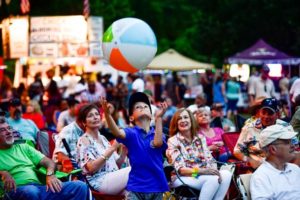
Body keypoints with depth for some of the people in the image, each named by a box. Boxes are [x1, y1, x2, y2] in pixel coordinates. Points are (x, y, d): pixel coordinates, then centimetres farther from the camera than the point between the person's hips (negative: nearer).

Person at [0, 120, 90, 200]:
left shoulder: (24, 147, 28)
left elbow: (48, 162, 19)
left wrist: (50, 174, -3)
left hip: (39, 187, 5)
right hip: (17, 190, -5)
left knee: (80, 186, -16)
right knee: (31, 191, -43)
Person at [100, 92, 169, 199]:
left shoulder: (157, 133, 4)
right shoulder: (131, 133, -1)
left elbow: (157, 143, -19)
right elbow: (118, 133, -24)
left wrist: (159, 118, -26)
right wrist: (107, 114, -41)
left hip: (156, 186, 3)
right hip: (136, 186, -3)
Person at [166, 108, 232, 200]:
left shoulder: (200, 138, 12)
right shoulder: (173, 141, -4)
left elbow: (210, 160, 6)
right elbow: (180, 169, -13)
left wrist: (214, 170, -18)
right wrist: (201, 171, -25)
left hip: (202, 175, 6)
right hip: (182, 179, -6)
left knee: (226, 174, -22)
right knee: (213, 179, -31)